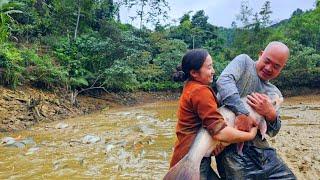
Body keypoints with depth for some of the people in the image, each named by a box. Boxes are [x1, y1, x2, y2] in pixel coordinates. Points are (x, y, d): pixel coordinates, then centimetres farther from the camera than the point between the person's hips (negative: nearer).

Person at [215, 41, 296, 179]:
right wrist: (241, 113, -29)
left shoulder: (275, 93, 17)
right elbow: (224, 80, -18)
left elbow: (273, 132, 12)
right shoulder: (244, 61, 4)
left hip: (260, 146, 6)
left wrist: (271, 114, -10)